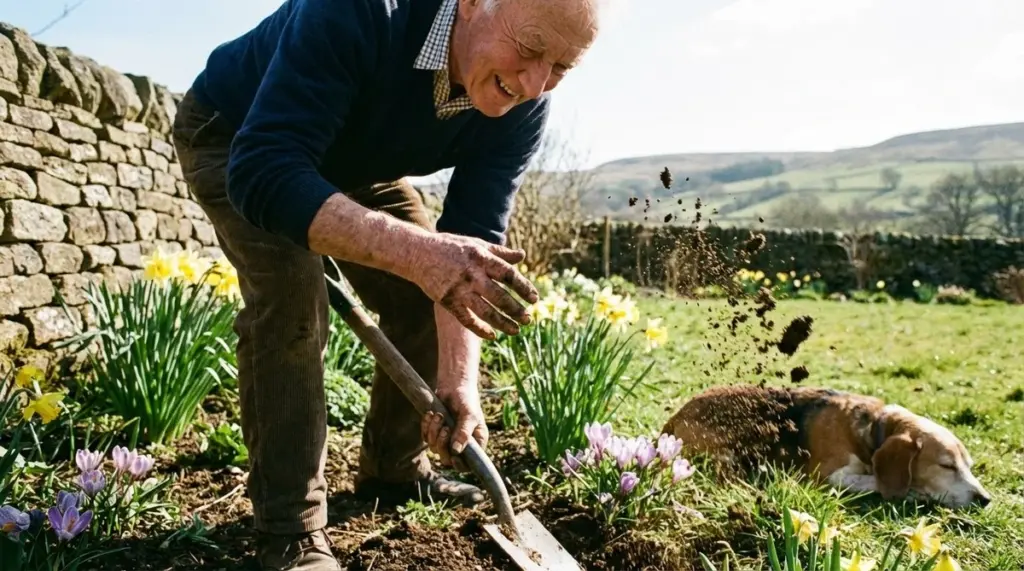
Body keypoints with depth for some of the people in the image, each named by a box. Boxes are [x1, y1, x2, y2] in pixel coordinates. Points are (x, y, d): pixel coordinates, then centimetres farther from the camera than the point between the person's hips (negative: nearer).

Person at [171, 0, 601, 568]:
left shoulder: (521, 108, -23)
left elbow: (472, 238, -23)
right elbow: (263, 171, -47)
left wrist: (458, 376, -34)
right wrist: (413, 249, -58)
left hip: (355, 158, 6)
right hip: (232, 138, -5)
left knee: (422, 299, -2)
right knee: (291, 293, -27)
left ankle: (395, 468, 21)